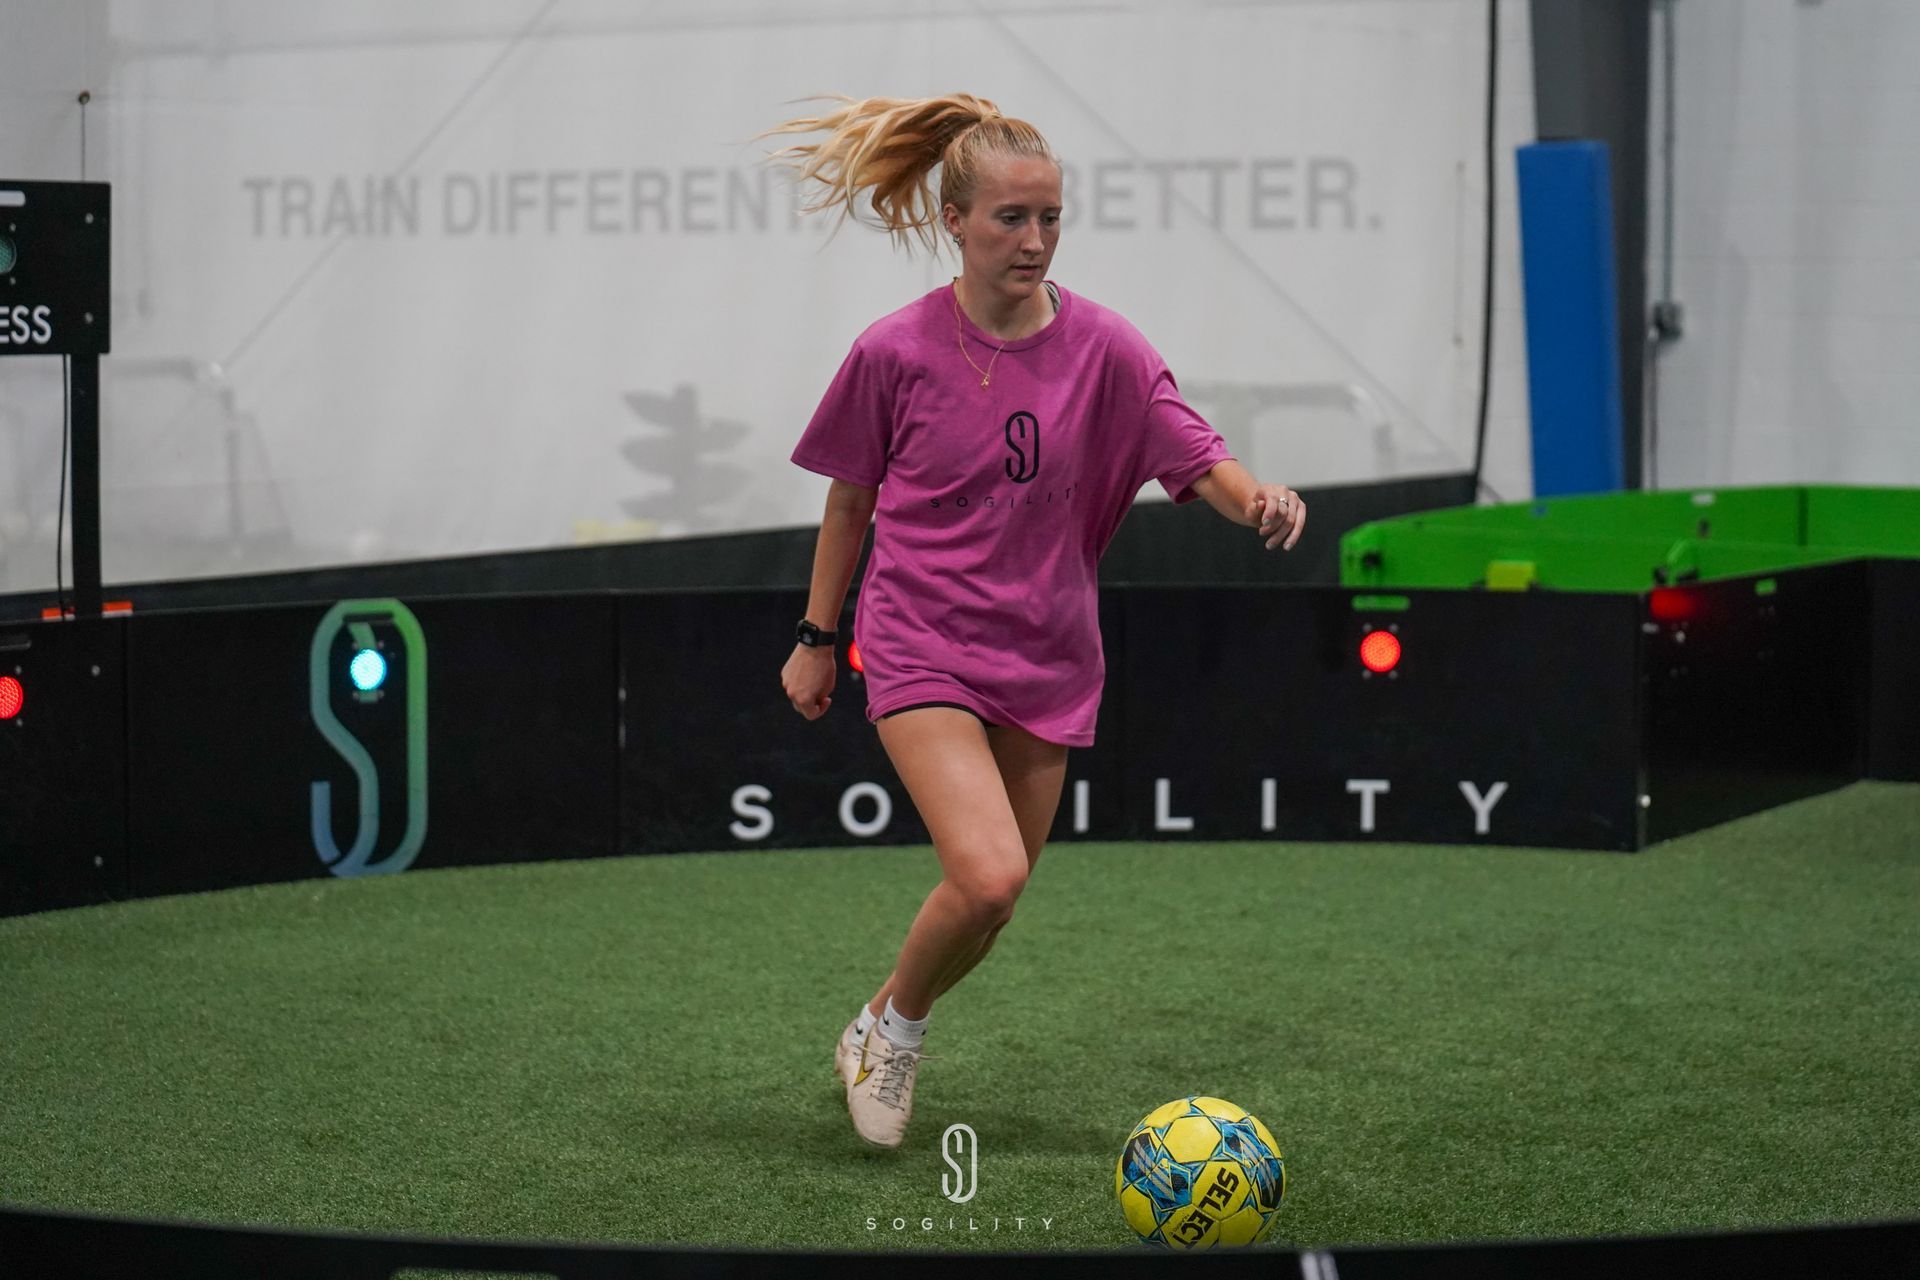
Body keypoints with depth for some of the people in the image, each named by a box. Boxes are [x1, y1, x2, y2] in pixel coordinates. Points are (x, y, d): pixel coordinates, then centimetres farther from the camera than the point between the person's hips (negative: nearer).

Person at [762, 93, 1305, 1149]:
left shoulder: (1102, 348, -4)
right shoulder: (894, 352, -7)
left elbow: (1199, 461, -7)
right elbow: (850, 498, 5)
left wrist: (1257, 498, -30)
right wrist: (817, 638, 11)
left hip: (1045, 658, 3)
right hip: (921, 646, -3)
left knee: (992, 900, 8)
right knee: (989, 874, -21)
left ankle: (889, 1034, 36)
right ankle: (893, 1022, 7)